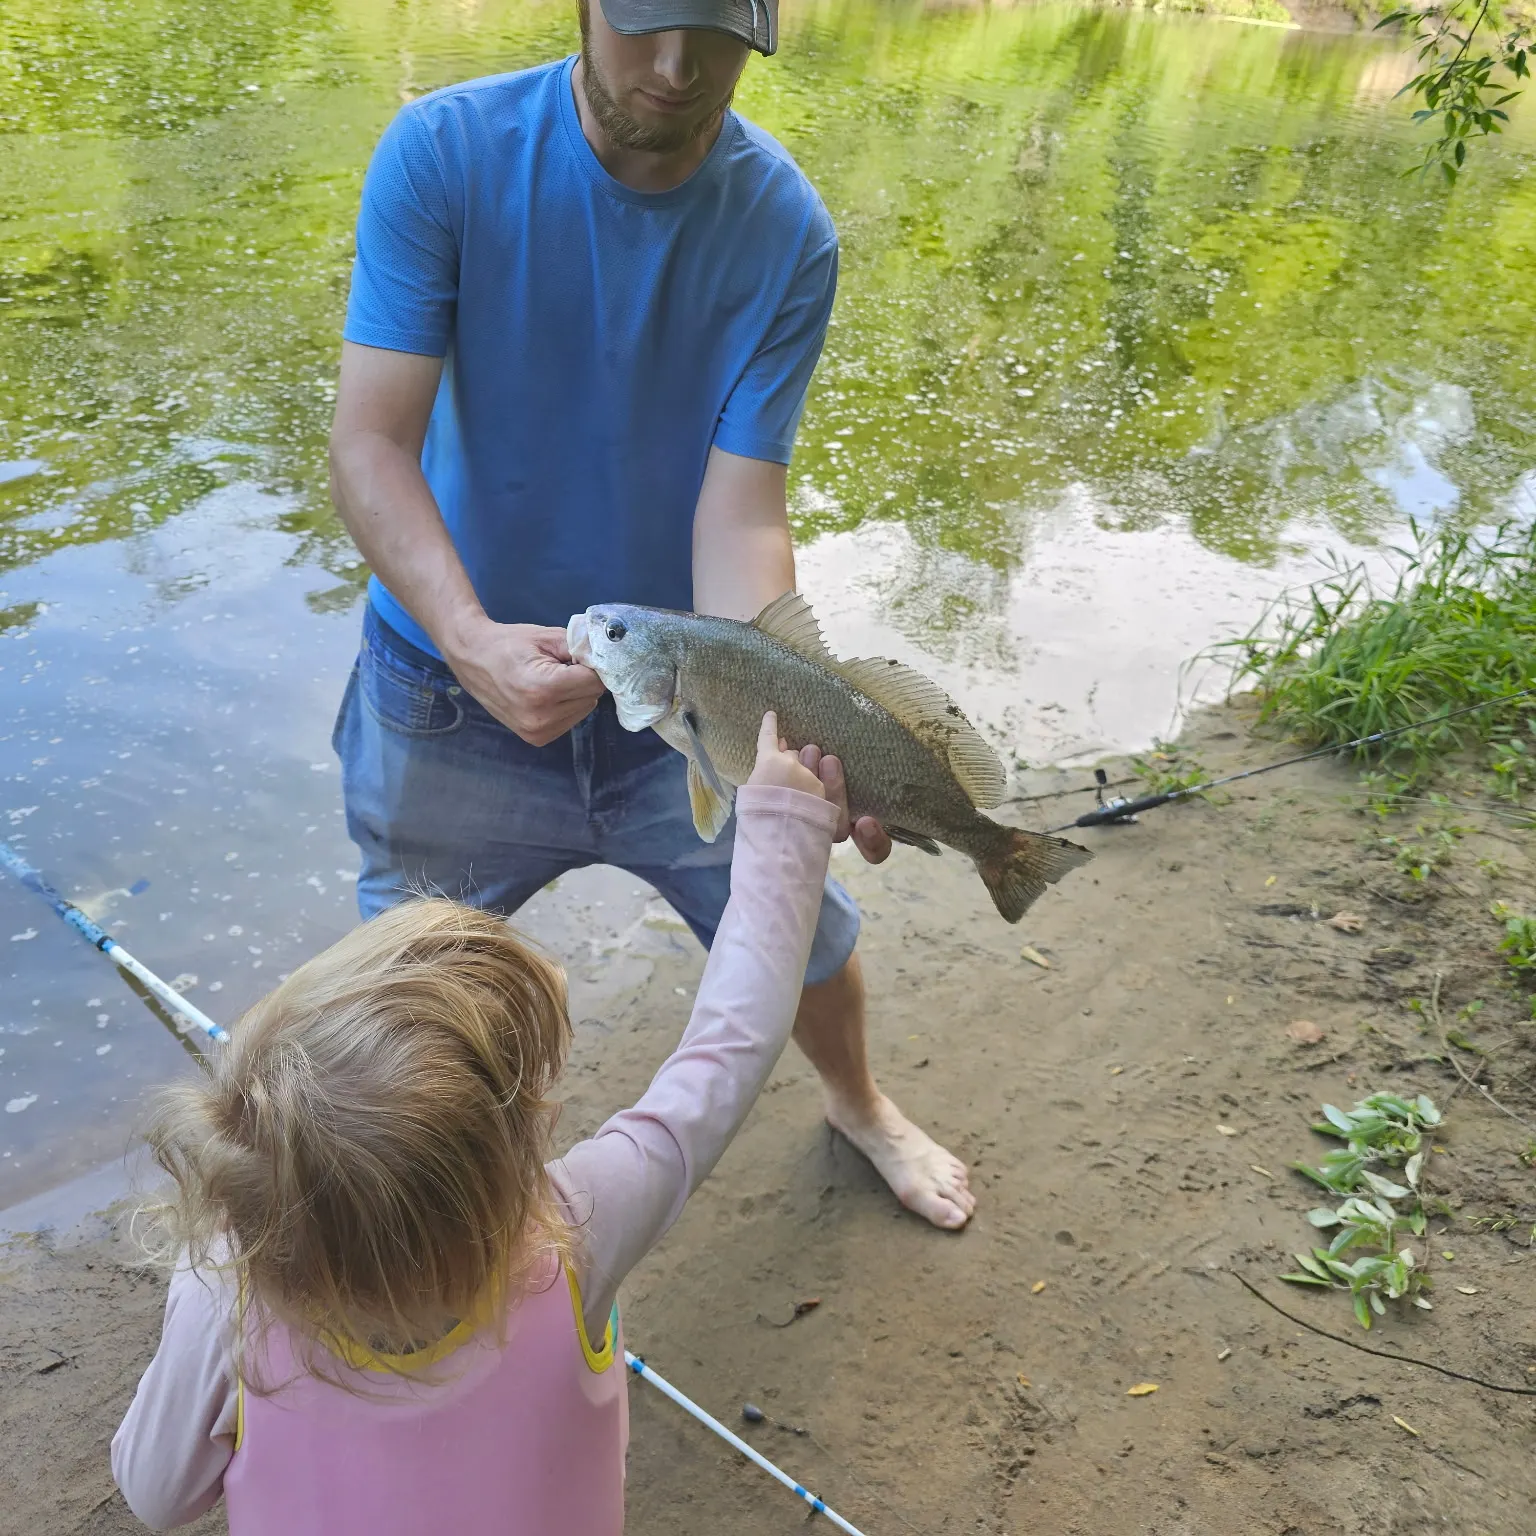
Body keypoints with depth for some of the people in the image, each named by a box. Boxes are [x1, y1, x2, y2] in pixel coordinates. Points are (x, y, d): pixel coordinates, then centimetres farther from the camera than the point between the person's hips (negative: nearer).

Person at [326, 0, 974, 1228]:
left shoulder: (785, 232, -14)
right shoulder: (444, 153, -17)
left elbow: (741, 506, -19)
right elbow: (369, 441, -22)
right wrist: (472, 638, -39)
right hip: (453, 672, -1)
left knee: (802, 931, 15)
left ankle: (856, 1101, 51)